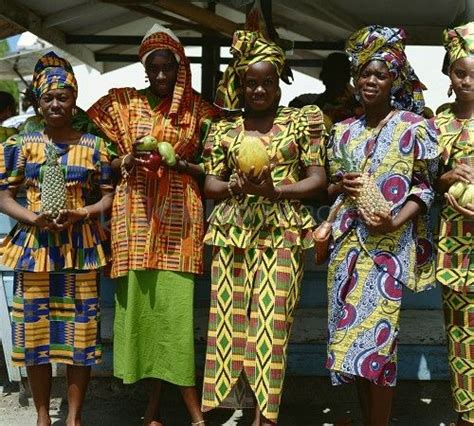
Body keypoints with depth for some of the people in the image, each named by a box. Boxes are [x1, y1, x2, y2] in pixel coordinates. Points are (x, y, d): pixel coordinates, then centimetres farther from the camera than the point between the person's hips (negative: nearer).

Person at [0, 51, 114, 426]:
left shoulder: (94, 146, 4)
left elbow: (110, 194, 5)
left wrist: (83, 213, -13)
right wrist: (33, 217, -13)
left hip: (81, 248, 0)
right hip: (34, 246, 1)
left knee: (81, 331, 2)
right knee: (34, 330, 4)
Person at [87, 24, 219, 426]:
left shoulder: (198, 110, 8)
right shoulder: (125, 103, 10)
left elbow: (207, 168, 8)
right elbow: (107, 160, 11)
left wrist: (179, 164, -10)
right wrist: (129, 160, -9)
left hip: (178, 215, -1)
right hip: (137, 214, 1)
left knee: (175, 302, -8)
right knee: (140, 298, -1)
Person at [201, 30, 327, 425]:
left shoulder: (302, 120, 6)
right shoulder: (223, 129, 12)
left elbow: (317, 178, 2)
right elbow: (210, 184, 10)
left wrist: (274, 191, -14)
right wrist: (238, 187, -12)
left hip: (282, 232, -2)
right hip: (233, 232, 2)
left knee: (271, 322, -6)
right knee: (230, 319, 1)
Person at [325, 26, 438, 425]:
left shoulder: (413, 126, 0)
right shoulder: (344, 131, 13)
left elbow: (424, 185, -3)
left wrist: (395, 222, -17)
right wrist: (341, 185, -4)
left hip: (390, 243, -5)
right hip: (349, 241, 5)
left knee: (377, 335, -7)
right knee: (352, 333, 7)